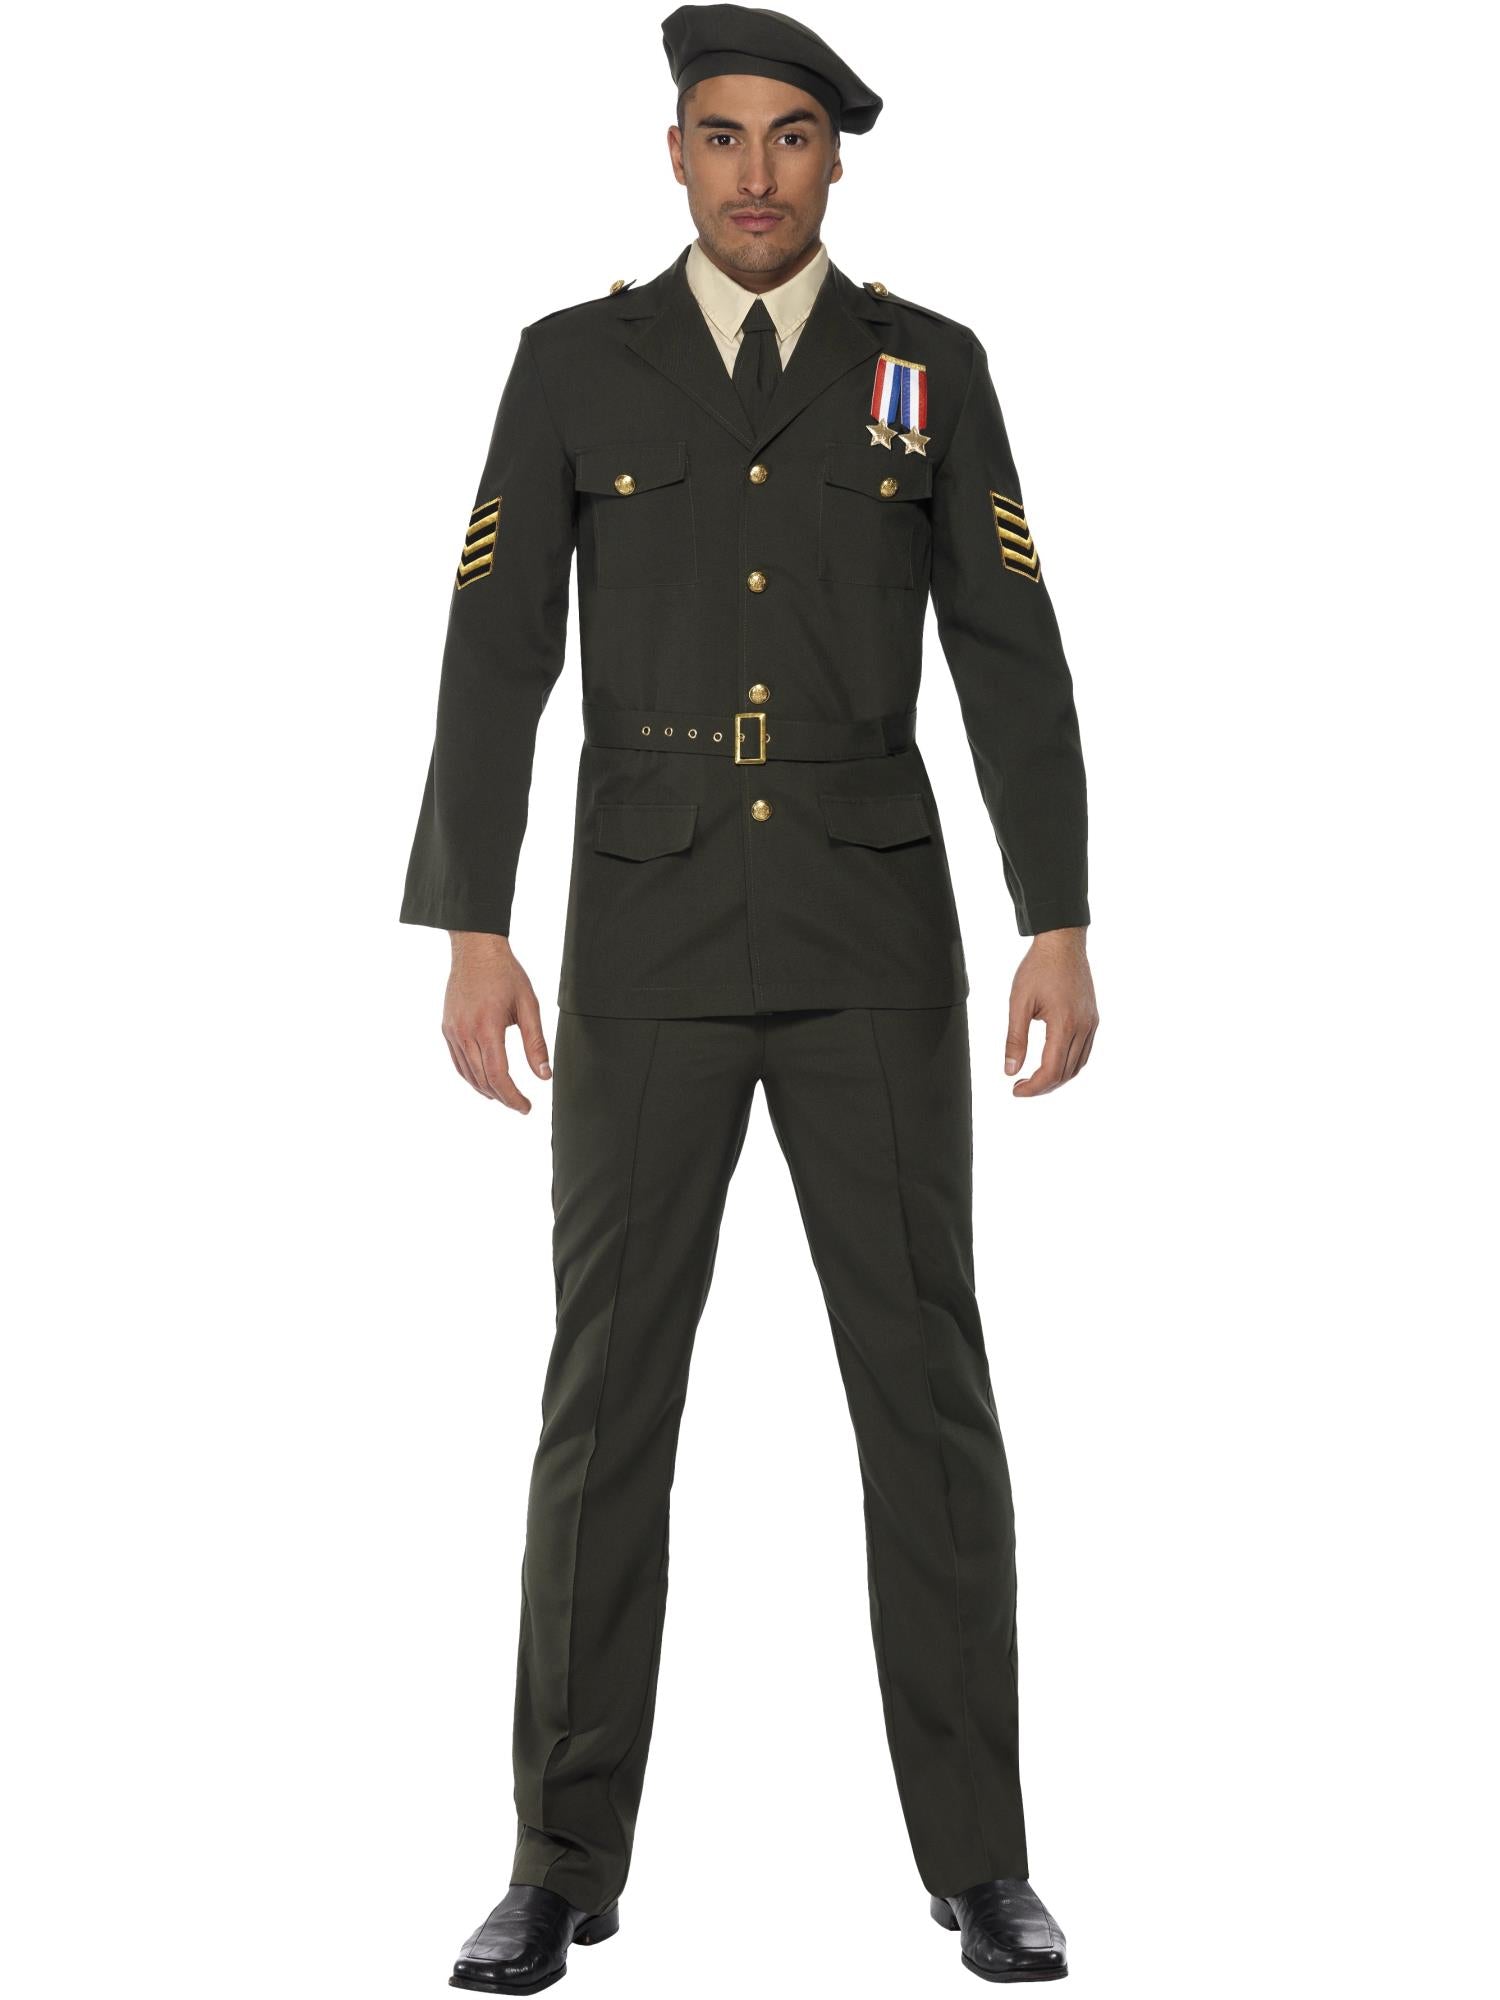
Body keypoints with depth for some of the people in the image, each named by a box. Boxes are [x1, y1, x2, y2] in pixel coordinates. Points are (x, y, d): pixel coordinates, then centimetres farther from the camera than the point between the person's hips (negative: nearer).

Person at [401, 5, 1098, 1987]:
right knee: (606, 1392, -2)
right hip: (650, 933, 0)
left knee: (925, 1382, -2)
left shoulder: (929, 371, 7)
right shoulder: (573, 364, 5)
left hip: (872, 928, 0)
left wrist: (1064, 926, -6)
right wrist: (472, 933, -8)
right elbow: (498, 660, 1)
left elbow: (1013, 661, 2)